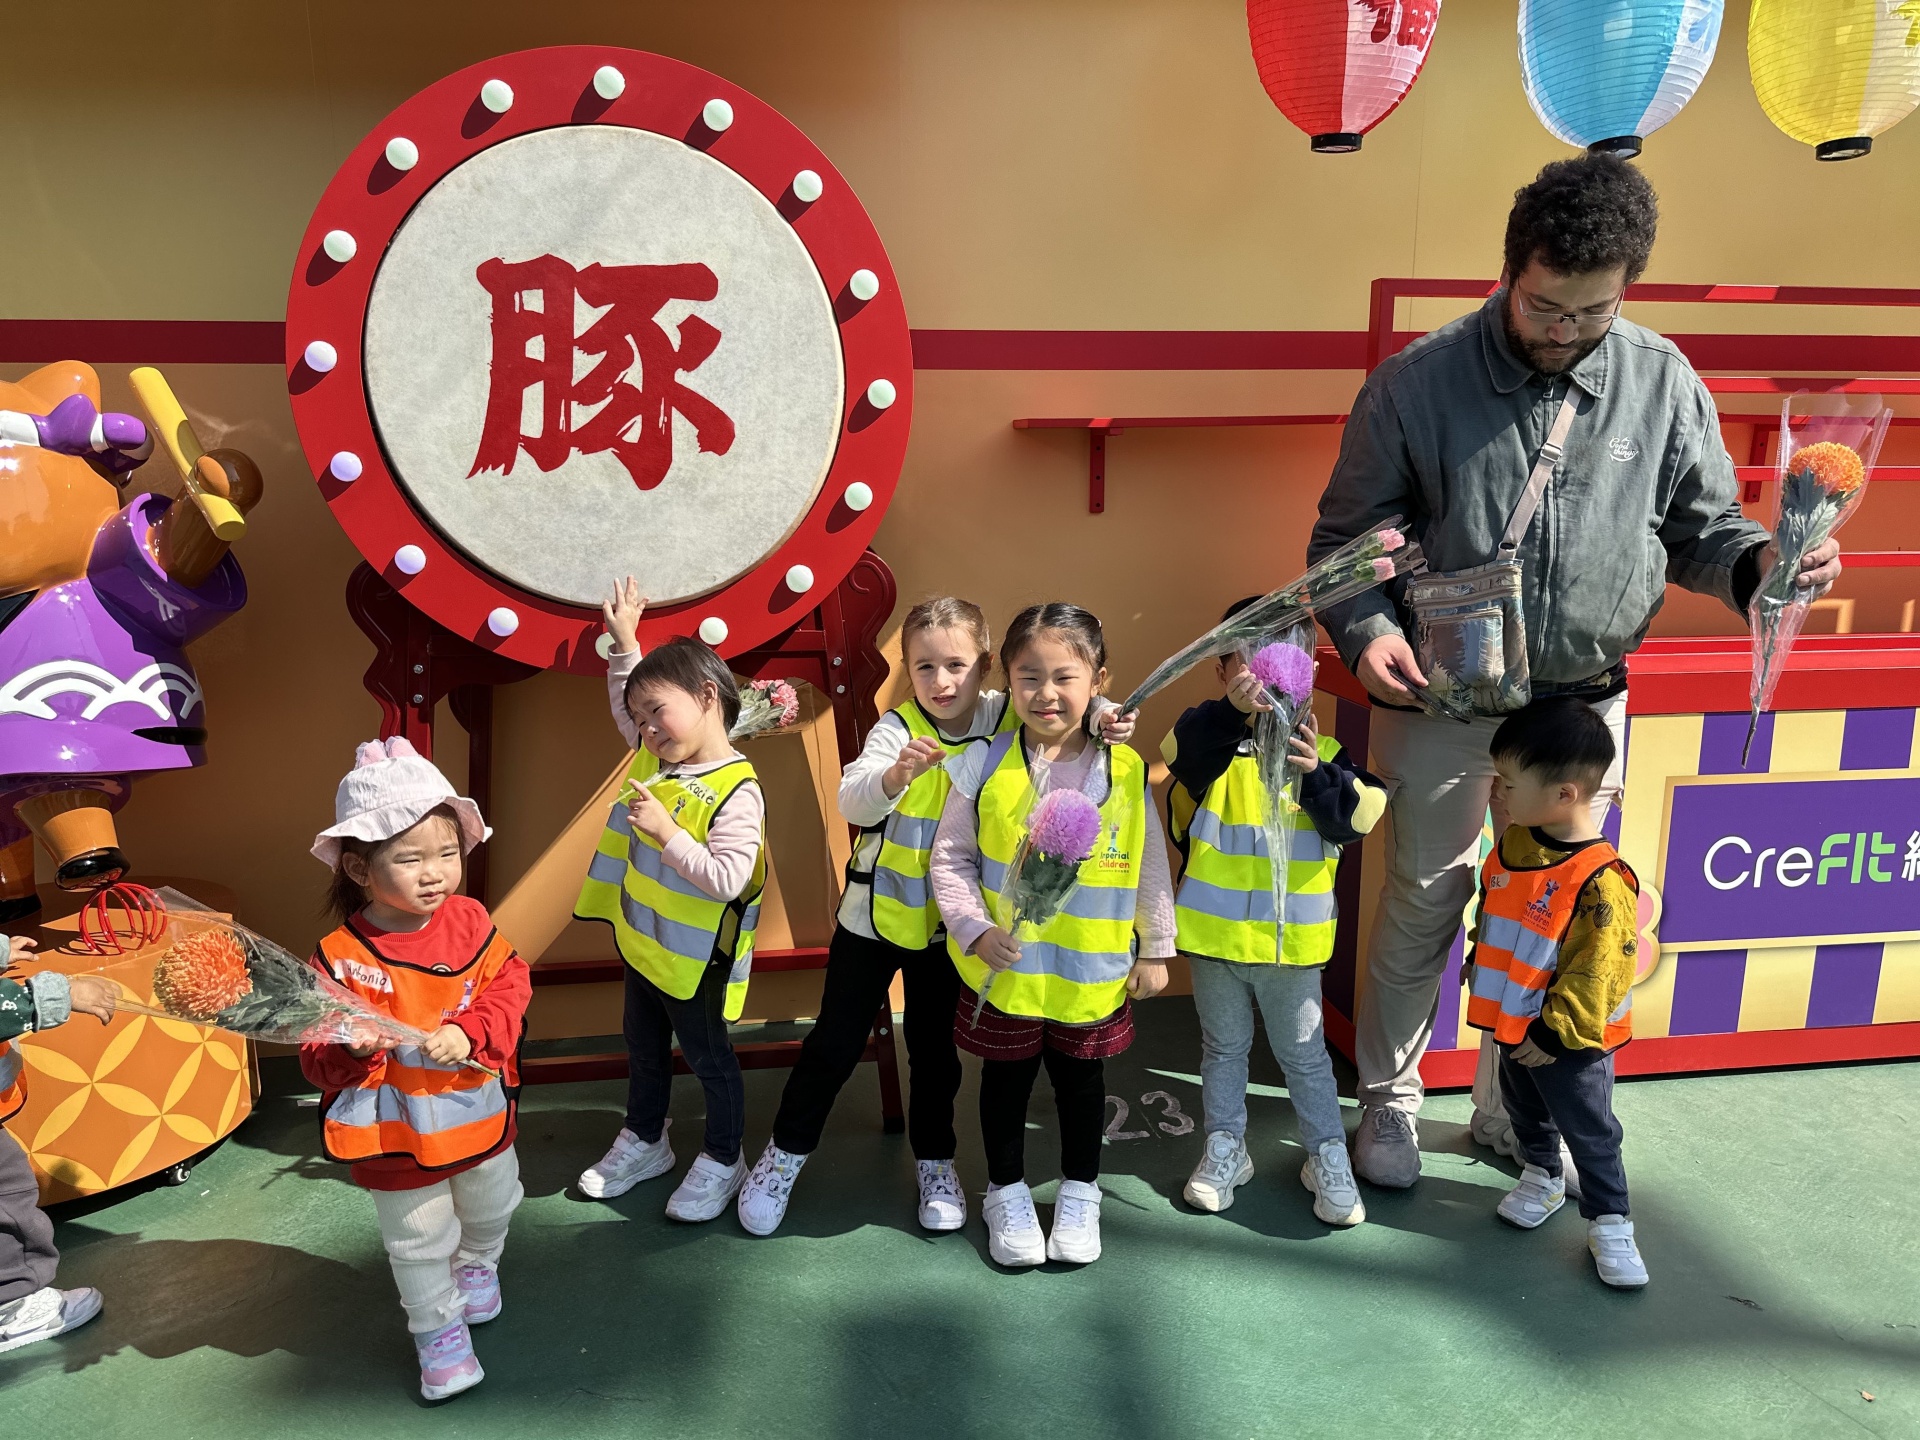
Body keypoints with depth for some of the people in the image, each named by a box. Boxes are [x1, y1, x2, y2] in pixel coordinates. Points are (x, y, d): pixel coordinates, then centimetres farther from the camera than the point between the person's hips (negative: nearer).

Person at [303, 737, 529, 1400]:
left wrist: (471, 1033, -24)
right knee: (420, 1243, 15)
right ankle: (438, 1327, 39)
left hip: (482, 1116, 4)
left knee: (489, 1209, 29)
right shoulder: (340, 957, -22)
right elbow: (318, 1060, -16)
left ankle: (478, 1264, 60)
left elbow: (509, 985, -8)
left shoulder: (470, 922, -11)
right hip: (398, 1136, -4)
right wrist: (351, 1050, -38)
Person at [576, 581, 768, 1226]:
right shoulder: (655, 757, -2)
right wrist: (625, 642, 3)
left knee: (707, 1057, 12)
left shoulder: (736, 793, -27)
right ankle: (643, 1141, 46)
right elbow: (625, 703, 16)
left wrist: (667, 833, -34)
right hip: (642, 941, 8)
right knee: (643, 1047, 25)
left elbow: (728, 879, -34)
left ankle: (722, 1161, 32)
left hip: (694, 961, -8)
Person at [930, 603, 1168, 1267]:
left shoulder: (1125, 770, -7)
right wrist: (975, 929, -18)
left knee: (1081, 1077, 18)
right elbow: (950, 859, -6)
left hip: (1093, 969, 1)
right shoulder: (986, 764, -11)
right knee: (1007, 1077, 16)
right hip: (1004, 965, -1)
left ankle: (1079, 1192, 39)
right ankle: (1007, 1192, 37)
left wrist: (1155, 950, 6)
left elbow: (1151, 867, 2)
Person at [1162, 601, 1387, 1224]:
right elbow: (1181, 750, -34)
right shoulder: (1211, 738, -10)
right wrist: (1234, 711, -53)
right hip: (1213, 933, 0)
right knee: (1223, 1048, 19)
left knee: (1303, 1054, 15)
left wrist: (1316, 775, -34)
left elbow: (1355, 817, -16)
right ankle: (1224, 1148, 35)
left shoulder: (1320, 748, -4)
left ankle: (1328, 1154, 31)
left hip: (1293, 938, 0)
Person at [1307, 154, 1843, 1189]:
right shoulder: (1418, 382, -11)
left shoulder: (1664, 383, -3)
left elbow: (1700, 528, 7)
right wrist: (1366, 631, -22)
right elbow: (1346, 536, -4)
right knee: (1420, 908, 9)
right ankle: (1388, 1101, 30)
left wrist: (1759, 561, -15)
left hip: (1582, 707, 3)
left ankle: (1511, 1110, 36)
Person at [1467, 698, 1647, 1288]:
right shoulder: (1513, 846, -4)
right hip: (1512, 1024, 8)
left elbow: (1594, 973, -24)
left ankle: (1610, 1222, 26)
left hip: (1569, 1040, -7)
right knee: (1523, 1107, 25)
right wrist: (1481, 975, 14)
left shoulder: (1600, 882, -28)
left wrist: (1555, 1033, -19)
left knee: (1590, 1132, 8)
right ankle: (1542, 1177, 48)